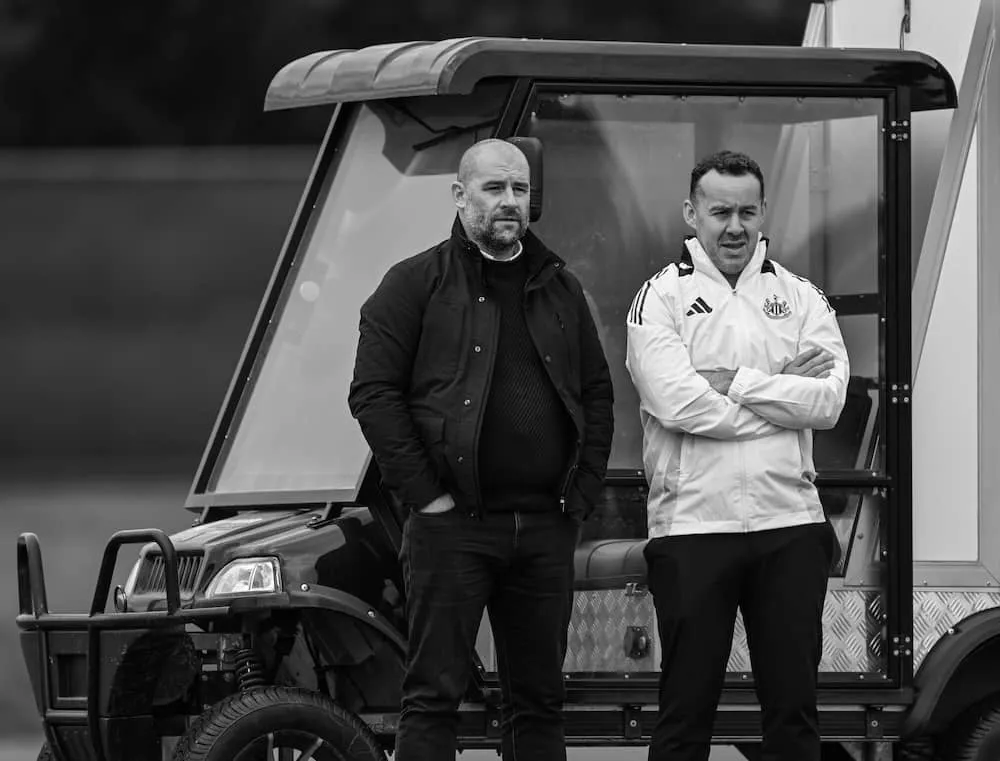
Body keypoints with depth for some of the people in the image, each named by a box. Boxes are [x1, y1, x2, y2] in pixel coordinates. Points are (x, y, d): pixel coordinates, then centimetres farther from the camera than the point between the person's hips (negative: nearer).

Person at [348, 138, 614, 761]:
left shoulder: (559, 289, 16)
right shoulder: (416, 284, 1)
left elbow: (597, 394, 17)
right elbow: (374, 392, -5)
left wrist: (583, 493, 5)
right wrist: (424, 493, -11)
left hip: (546, 526, 5)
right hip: (454, 522, -5)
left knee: (540, 699, 8)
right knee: (435, 693, -6)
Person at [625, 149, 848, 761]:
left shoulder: (800, 298, 10)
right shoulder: (662, 297, 2)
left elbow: (829, 400, -6)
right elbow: (677, 402, -15)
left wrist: (738, 383, -11)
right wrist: (785, 391, -9)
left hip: (790, 525, 3)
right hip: (693, 523, -3)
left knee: (795, 707, 7)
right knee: (687, 709, 3)